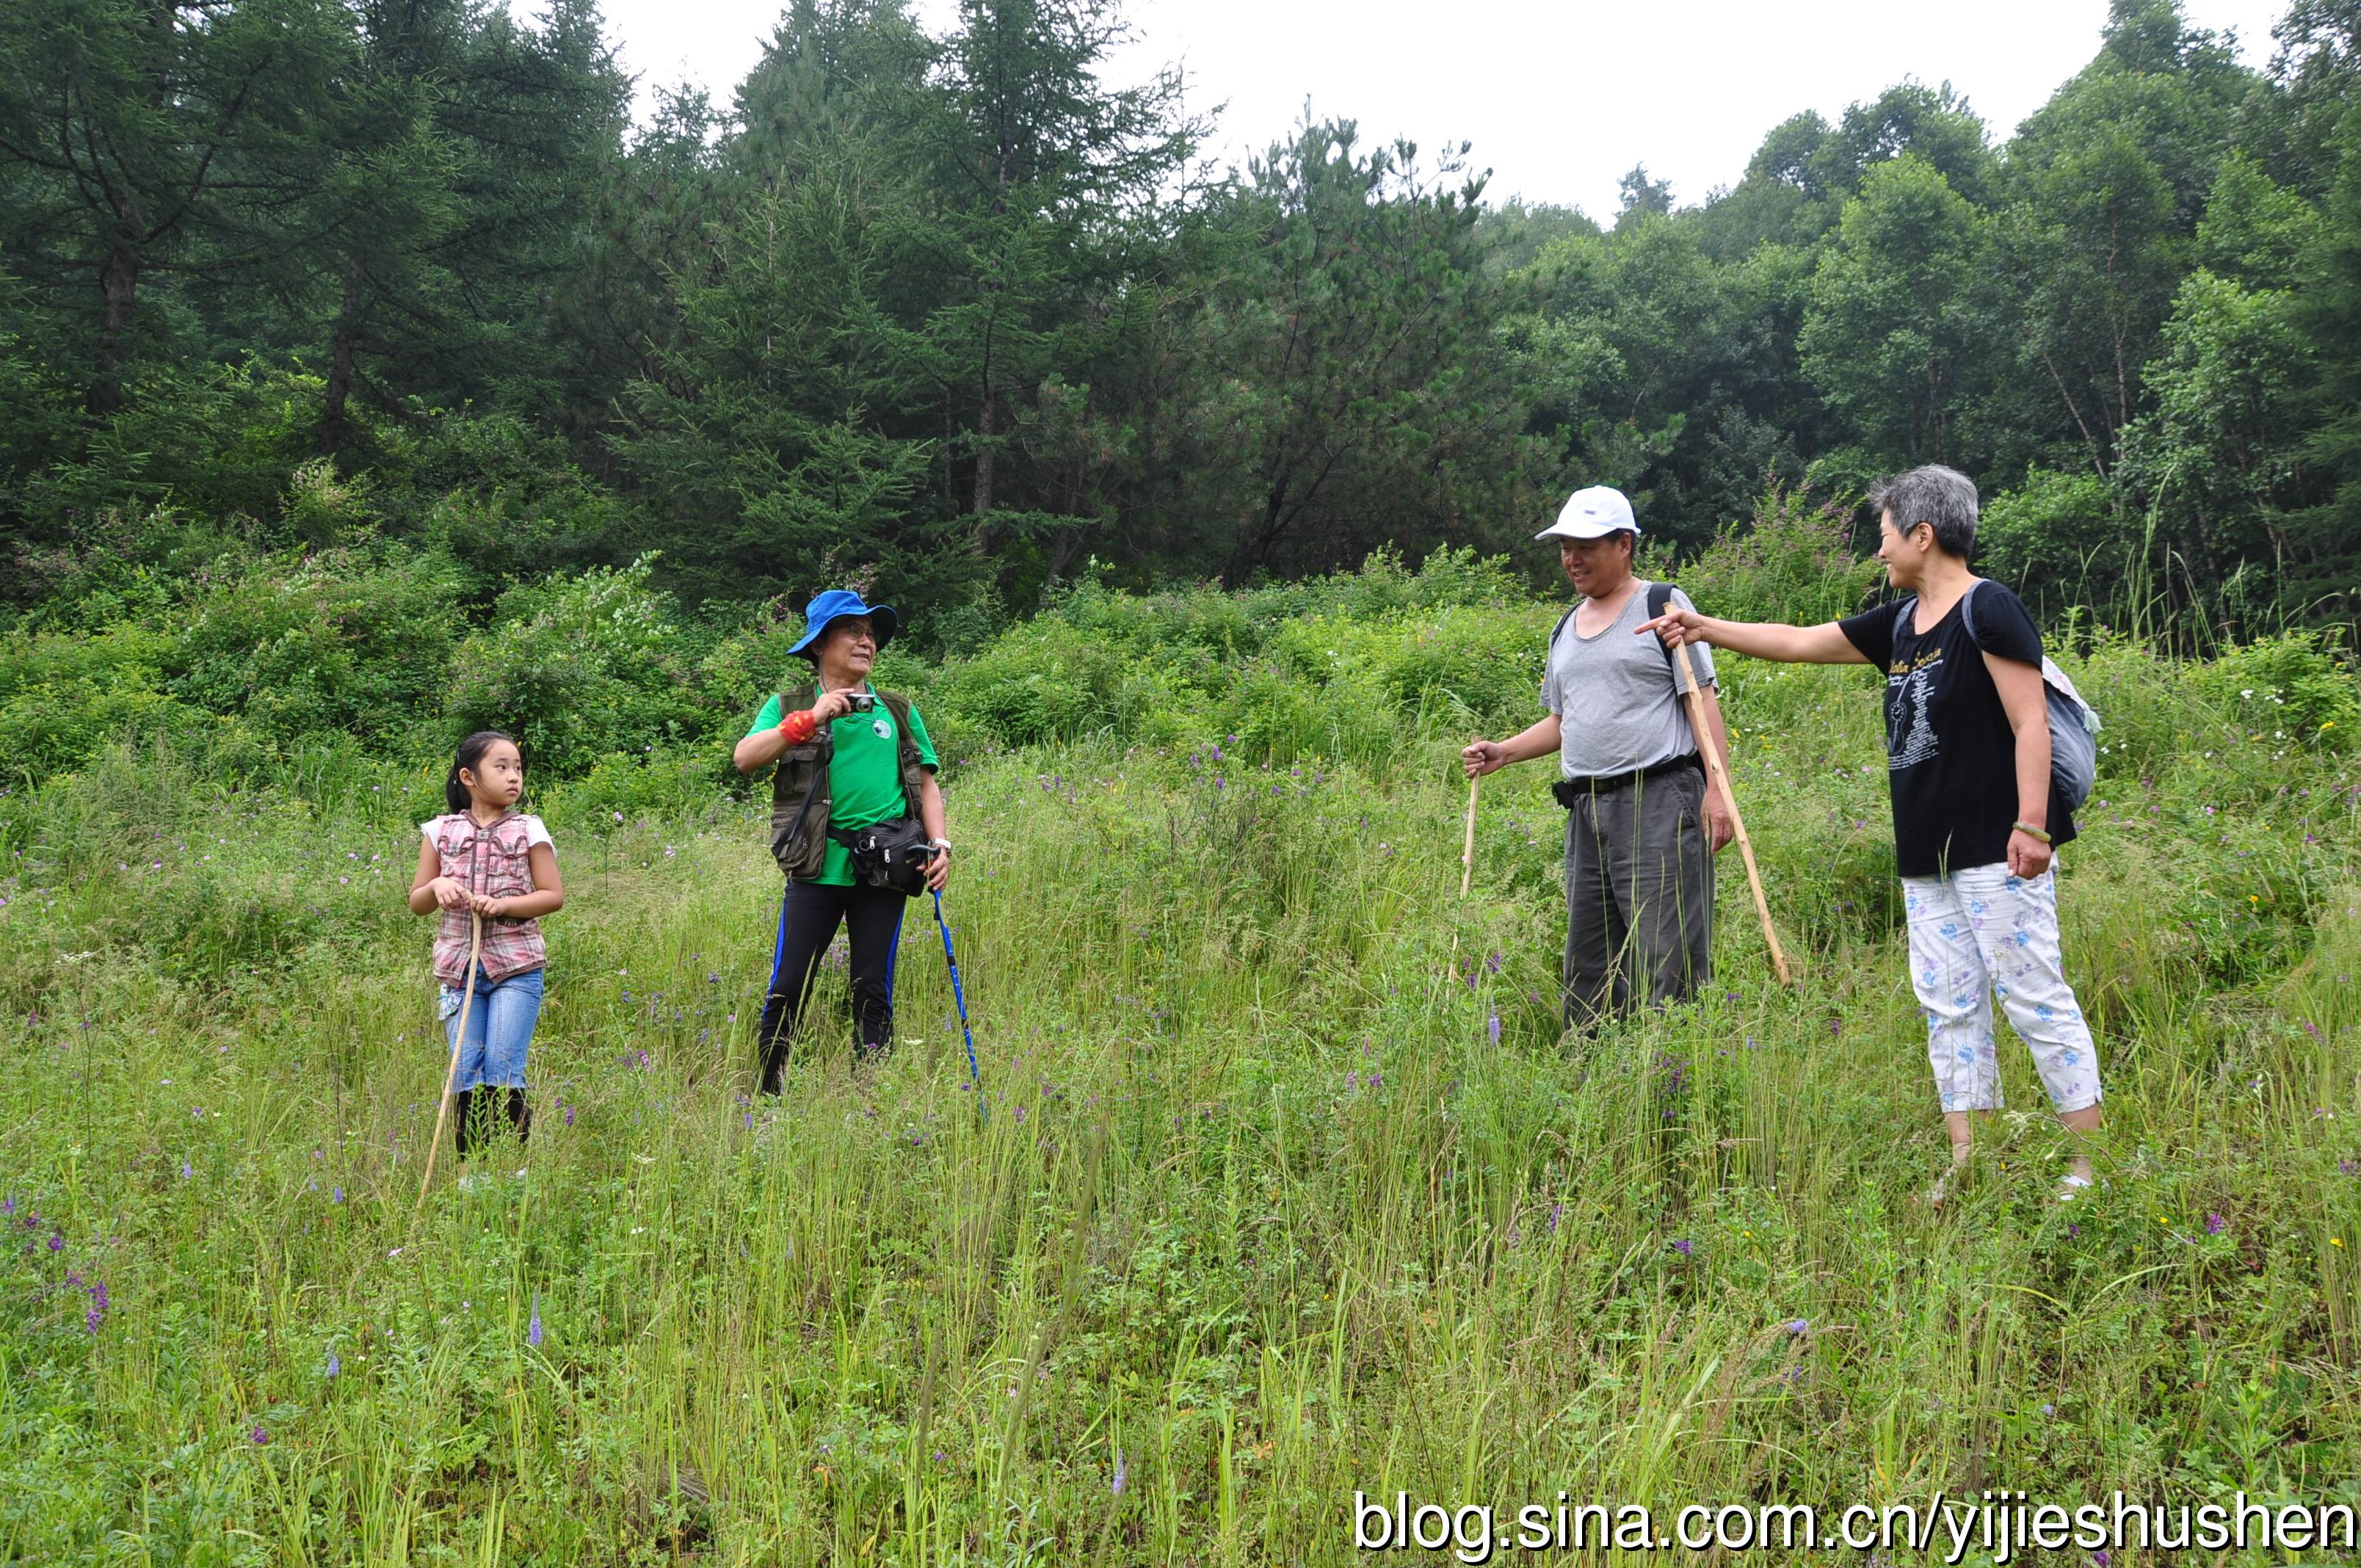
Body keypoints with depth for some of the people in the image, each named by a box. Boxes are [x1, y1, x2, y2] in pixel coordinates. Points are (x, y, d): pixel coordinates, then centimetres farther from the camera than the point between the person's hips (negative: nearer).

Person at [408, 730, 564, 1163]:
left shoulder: (528, 831, 2)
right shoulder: (441, 832, 8)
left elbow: (554, 896, -1)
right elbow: (416, 902, 11)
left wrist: (502, 904, -15)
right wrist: (437, 887, -11)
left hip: (517, 968, -2)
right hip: (460, 967, 2)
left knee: (502, 1071, -8)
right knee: (466, 1073, 1)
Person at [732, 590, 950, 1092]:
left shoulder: (898, 712, 13)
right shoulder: (789, 707, 6)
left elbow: (926, 783, 14)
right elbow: (744, 758, -10)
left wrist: (939, 844, -1)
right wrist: (810, 719, -18)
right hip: (817, 867, -2)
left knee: (874, 989, 6)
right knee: (788, 986, -1)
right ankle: (764, 1090, 11)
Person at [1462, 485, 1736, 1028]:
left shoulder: (1663, 604, 0)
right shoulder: (1565, 631, 19)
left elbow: (1703, 699, -5)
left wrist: (1717, 788, -14)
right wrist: (1502, 752, 13)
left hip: (1660, 800, -7)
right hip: (1587, 809, 7)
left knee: (1667, 954, -9)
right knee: (1589, 958, 9)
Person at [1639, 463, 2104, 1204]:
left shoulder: (1988, 611, -10)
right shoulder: (1899, 623, 14)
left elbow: (2031, 724, -15)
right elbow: (1798, 642, 23)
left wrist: (2031, 825, -21)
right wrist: (1704, 628, 23)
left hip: (1995, 850, -9)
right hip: (1928, 855, 9)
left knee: (2032, 995, -5)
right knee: (1948, 1004, 8)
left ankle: (2091, 1158, 3)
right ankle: (1967, 1165, 13)